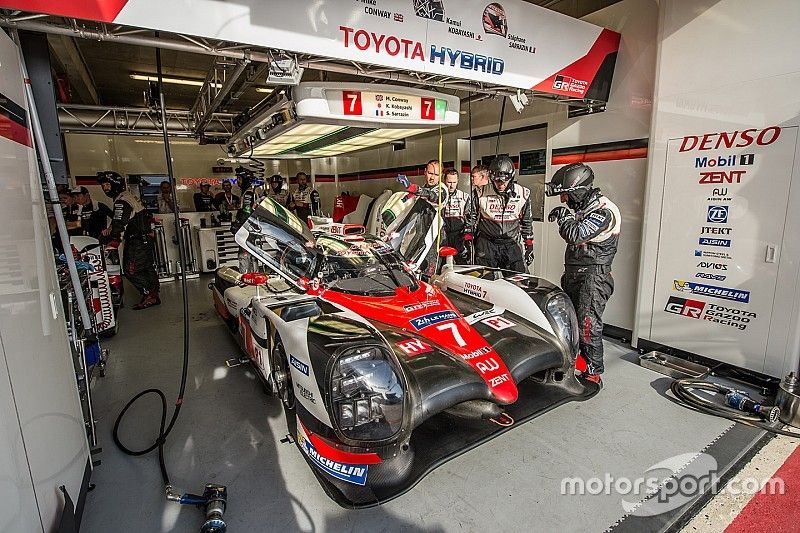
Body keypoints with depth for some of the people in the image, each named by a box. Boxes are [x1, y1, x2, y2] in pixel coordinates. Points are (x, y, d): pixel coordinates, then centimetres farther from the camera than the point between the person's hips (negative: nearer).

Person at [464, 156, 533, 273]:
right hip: (486, 243, -1)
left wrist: (529, 246, 12)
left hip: (511, 244, 2)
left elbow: (527, 221, 12)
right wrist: (467, 240, 2)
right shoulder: (481, 193, -4)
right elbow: (471, 217, 7)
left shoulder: (522, 194, 2)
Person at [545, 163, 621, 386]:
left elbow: (575, 235, -29)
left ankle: (593, 372, 5)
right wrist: (563, 217, 9)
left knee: (588, 325, -8)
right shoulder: (584, 207, 12)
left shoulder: (603, 212, -17)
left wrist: (564, 215, -13)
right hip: (573, 274, 9)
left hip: (593, 277, -9)